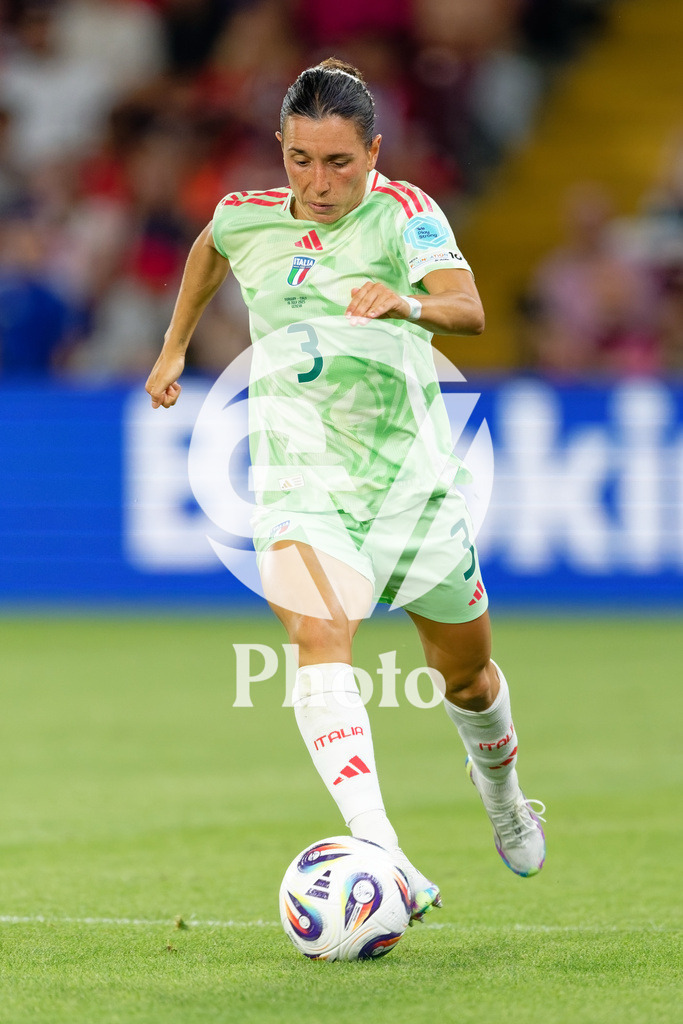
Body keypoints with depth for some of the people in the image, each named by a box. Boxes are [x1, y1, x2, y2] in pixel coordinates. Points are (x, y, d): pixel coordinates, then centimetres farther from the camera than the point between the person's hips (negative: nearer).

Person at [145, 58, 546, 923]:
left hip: (411, 470, 0)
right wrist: (175, 346, 28)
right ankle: (380, 854, -41)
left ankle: (499, 786, 50)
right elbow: (210, 246, 27)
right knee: (318, 639, -27)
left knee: (465, 669, 15)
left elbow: (469, 309, -27)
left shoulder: (402, 212, -9)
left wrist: (407, 303, -47)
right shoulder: (247, 219, 1)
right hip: (302, 478, 0)